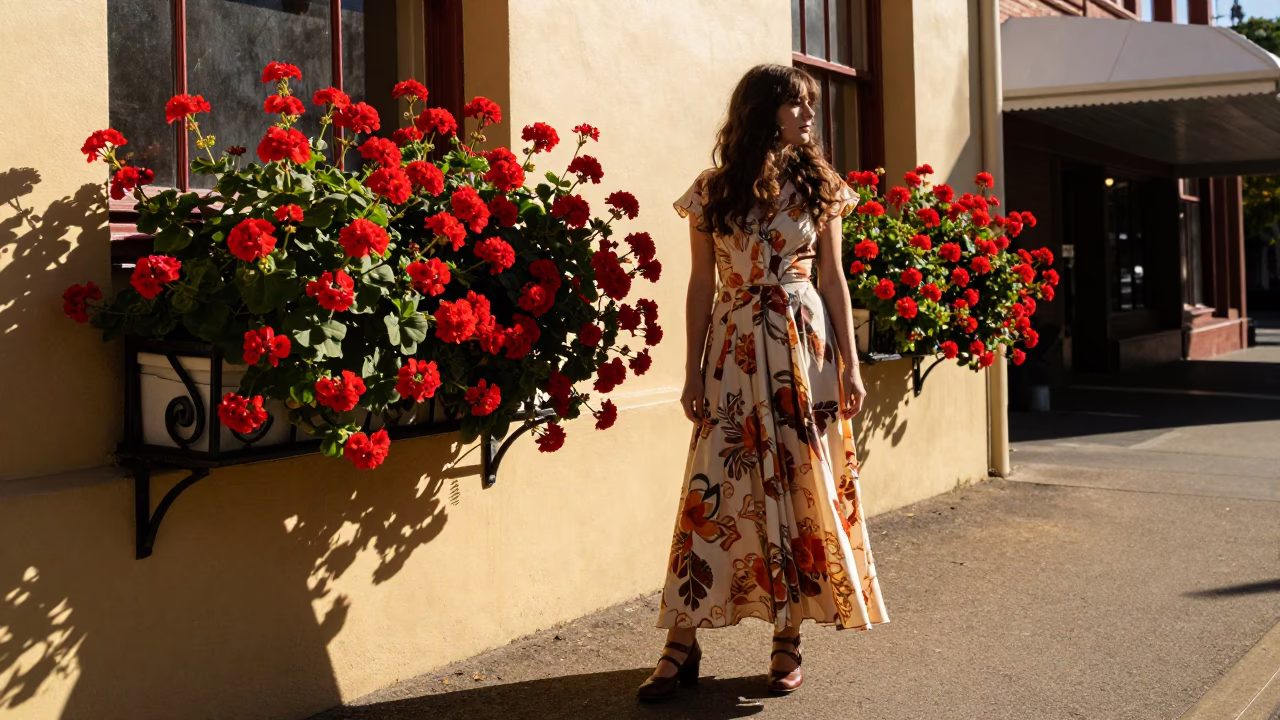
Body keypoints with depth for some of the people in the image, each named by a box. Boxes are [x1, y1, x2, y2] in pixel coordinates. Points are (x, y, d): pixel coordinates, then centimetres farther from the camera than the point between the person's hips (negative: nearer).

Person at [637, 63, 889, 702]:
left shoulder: (817, 187, 8)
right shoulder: (712, 191, 4)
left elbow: (833, 279, 7)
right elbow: (702, 285, 4)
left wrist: (850, 363, 1)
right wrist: (694, 373, 1)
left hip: (806, 345, 1)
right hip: (735, 350, -1)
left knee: (805, 487, 2)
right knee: (716, 489, -4)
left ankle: (788, 640, 12)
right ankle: (682, 644, 2)